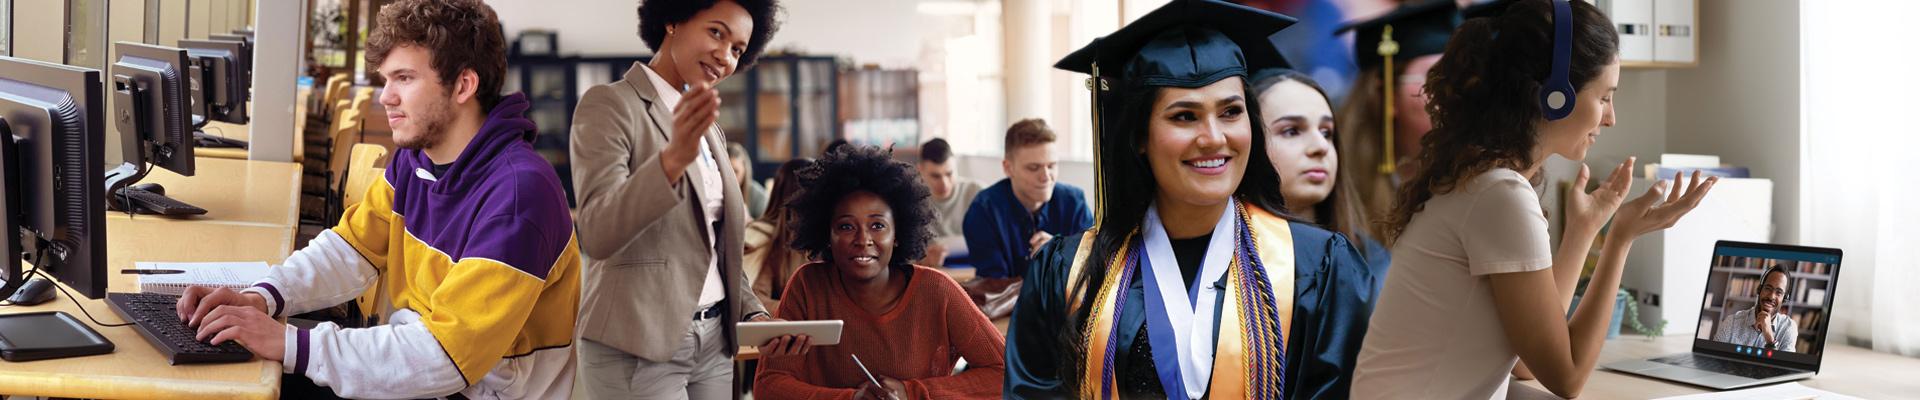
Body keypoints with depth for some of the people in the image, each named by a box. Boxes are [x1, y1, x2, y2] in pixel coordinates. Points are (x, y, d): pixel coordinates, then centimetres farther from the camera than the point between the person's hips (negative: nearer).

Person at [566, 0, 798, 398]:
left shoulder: (709, 129, 15)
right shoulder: (609, 104, -8)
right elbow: (597, 235, -21)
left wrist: (754, 314, 2)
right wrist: (673, 158, -35)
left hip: (713, 344, 7)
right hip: (638, 349, -7)